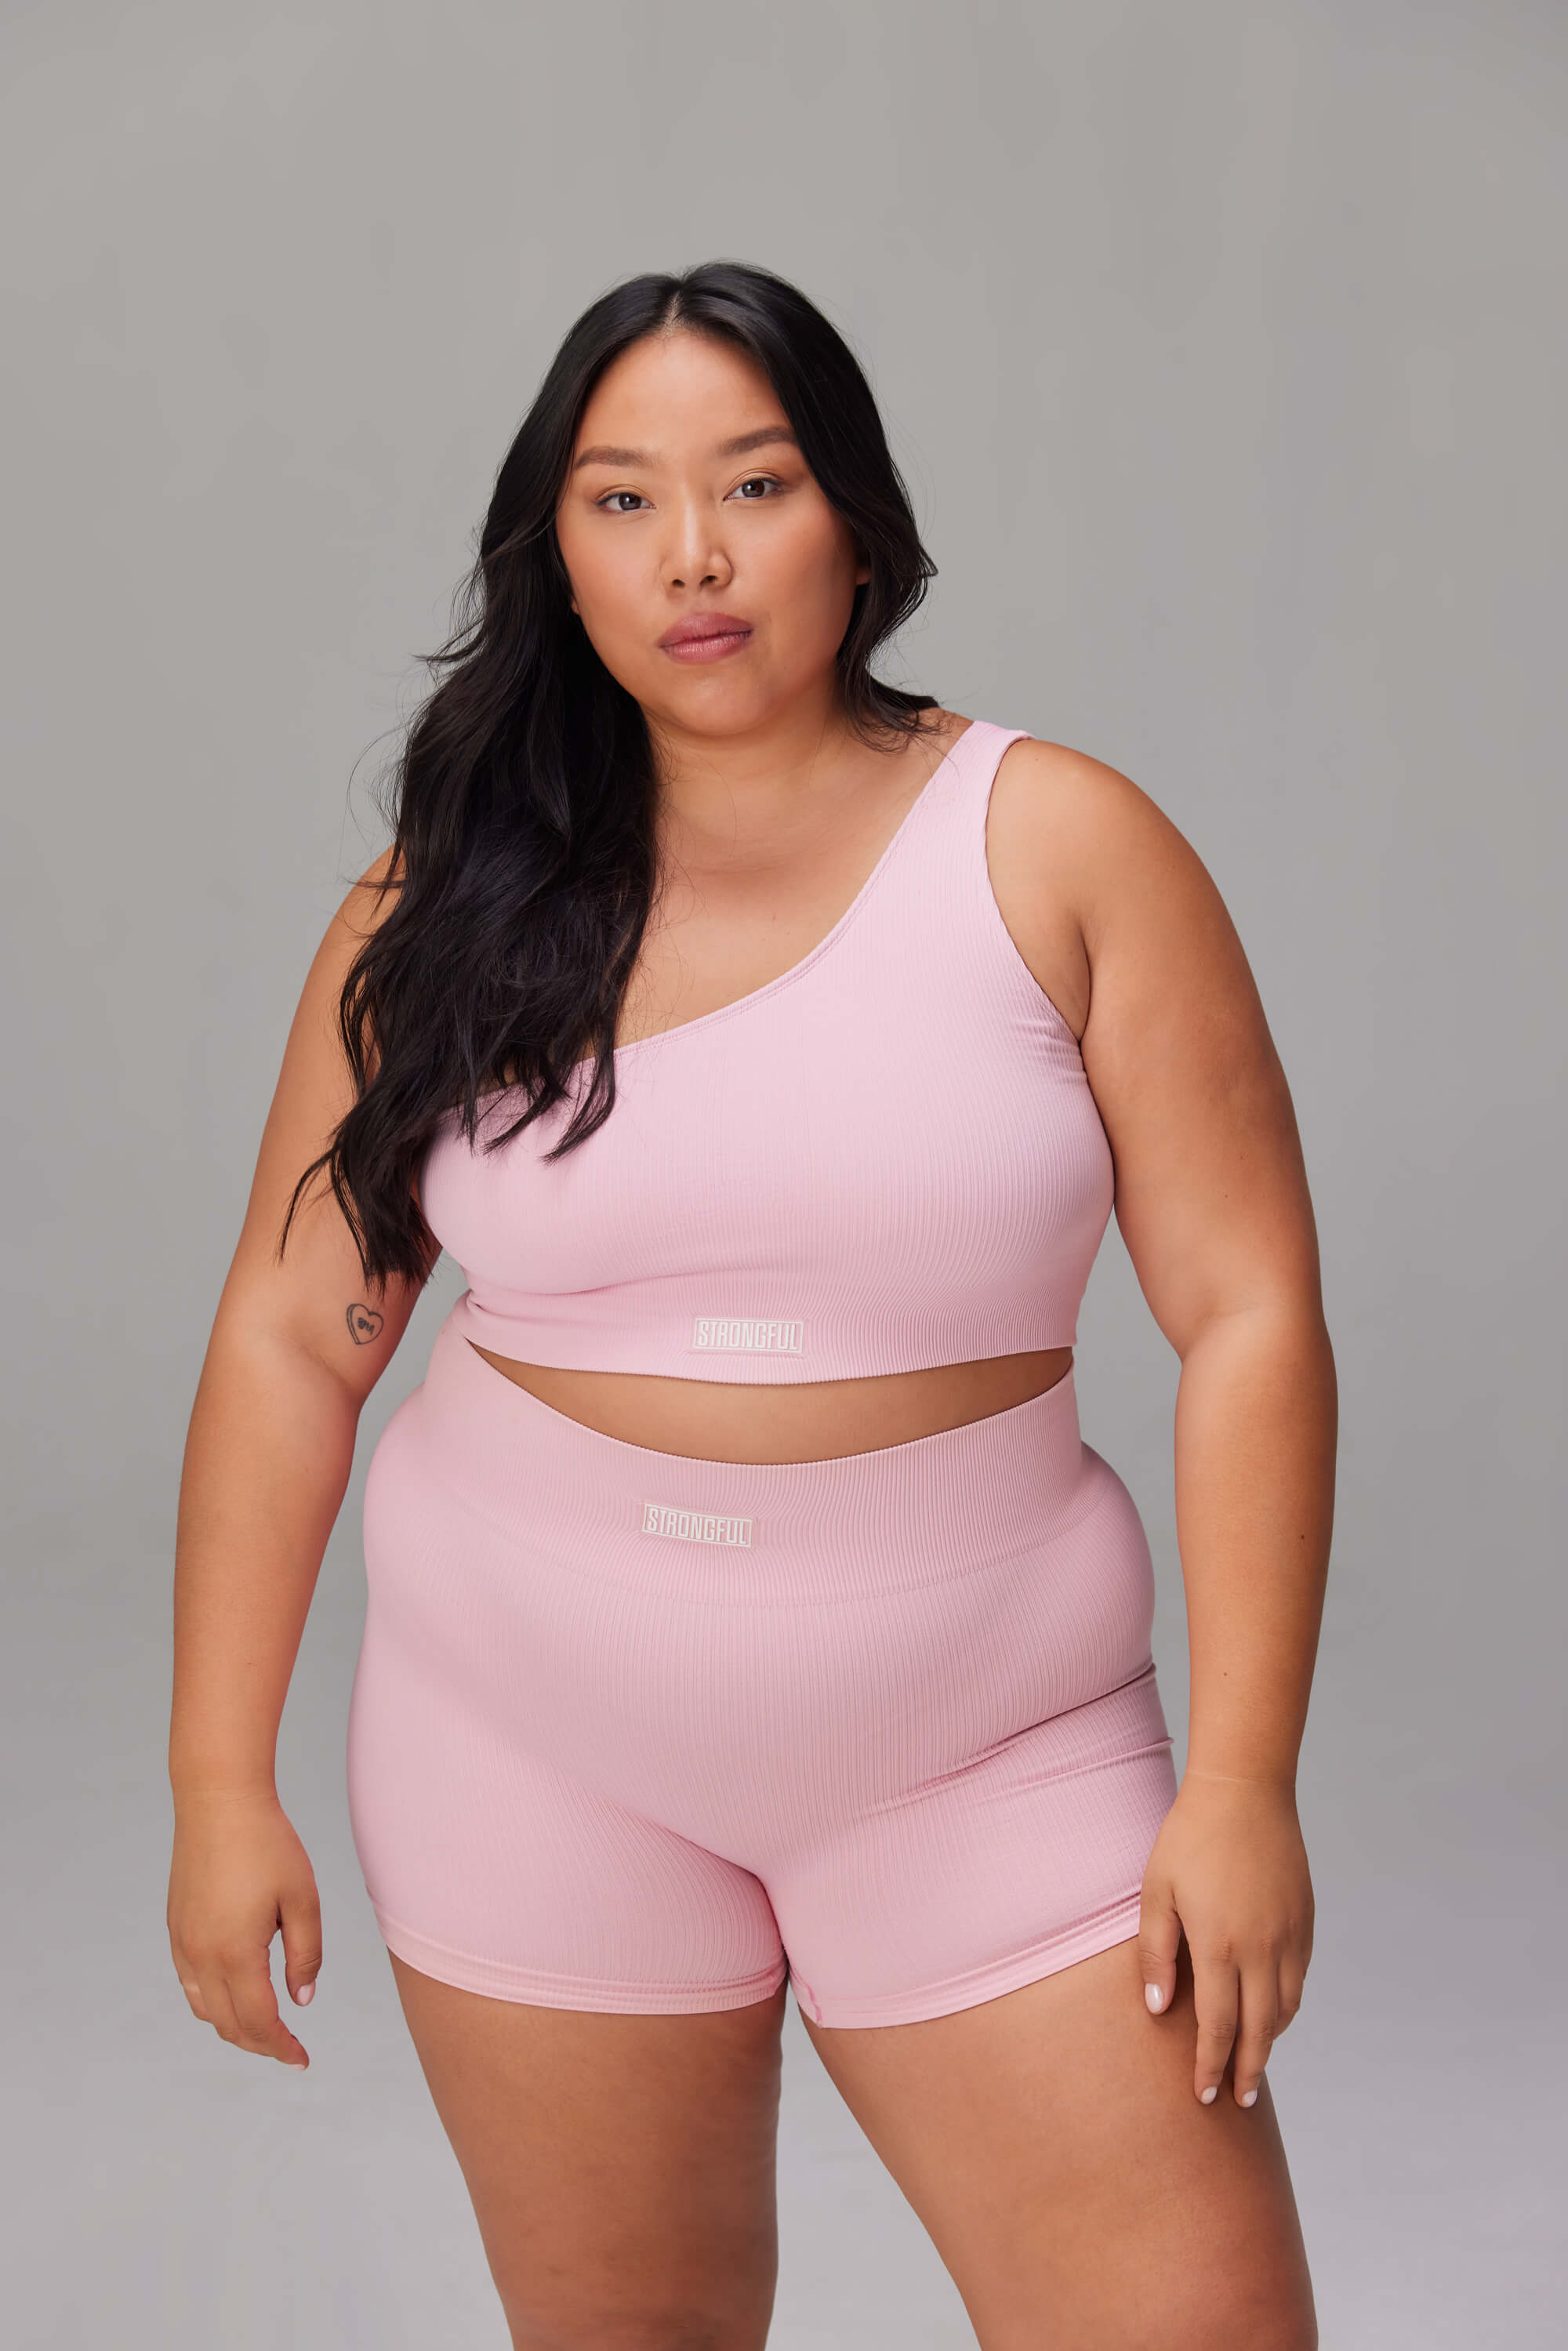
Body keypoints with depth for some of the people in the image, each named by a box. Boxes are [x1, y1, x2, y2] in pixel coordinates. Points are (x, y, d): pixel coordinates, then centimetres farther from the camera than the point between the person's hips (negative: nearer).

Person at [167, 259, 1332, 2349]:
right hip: (533, 1751, 2)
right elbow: (293, 1334, 3)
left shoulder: (1056, 849, -6)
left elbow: (1249, 1318, -8)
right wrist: (221, 1781, 0)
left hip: (988, 1750, -1)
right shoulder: (451, 911, 0)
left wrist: (1243, 1779, -12)